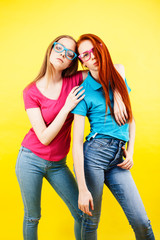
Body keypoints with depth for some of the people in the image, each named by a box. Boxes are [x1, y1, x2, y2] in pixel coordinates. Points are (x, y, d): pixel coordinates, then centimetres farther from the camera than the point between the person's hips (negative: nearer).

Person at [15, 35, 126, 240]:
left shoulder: (73, 82, -5)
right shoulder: (31, 91, -10)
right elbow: (44, 137, -15)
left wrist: (117, 96, -20)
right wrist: (67, 106, -20)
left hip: (58, 164, 3)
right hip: (31, 160, -2)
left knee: (83, 214, 4)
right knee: (32, 217, 12)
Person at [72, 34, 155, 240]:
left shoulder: (119, 74, 9)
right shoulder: (83, 92, -5)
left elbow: (130, 118, 19)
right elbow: (77, 142, -9)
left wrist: (130, 151, 7)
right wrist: (82, 189, -14)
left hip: (118, 160, 4)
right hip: (92, 155, -4)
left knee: (141, 222, 2)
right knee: (91, 221, 5)